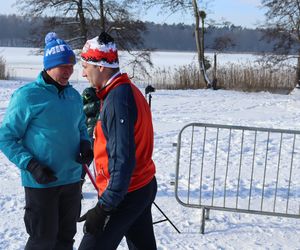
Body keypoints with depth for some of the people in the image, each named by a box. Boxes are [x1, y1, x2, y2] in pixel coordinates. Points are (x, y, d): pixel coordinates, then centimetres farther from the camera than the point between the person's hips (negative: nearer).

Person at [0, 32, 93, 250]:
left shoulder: (74, 95, 7)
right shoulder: (27, 95, -11)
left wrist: (85, 144, -2)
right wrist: (30, 165, -19)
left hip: (72, 180, 6)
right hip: (41, 182, -6)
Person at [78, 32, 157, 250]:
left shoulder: (117, 99, -22)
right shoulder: (128, 90, 7)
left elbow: (123, 160, -26)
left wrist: (104, 207, -25)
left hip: (126, 194, -10)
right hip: (144, 186, 10)